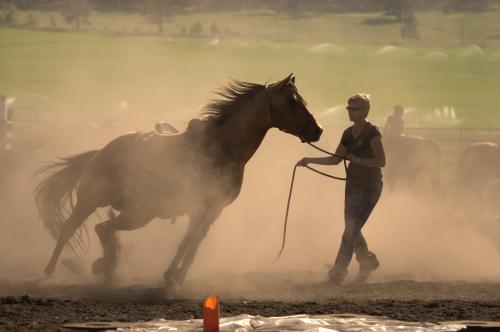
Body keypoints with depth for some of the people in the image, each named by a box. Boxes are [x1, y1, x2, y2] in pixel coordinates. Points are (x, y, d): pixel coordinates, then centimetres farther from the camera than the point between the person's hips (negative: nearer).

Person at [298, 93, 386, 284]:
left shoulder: (372, 133, -16)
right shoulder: (348, 134, 7)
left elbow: (381, 161, -20)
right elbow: (336, 159, 13)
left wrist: (357, 160, -26)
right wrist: (311, 160, 4)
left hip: (370, 187, -8)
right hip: (353, 184, 8)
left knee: (351, 230, -8)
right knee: (352, 229, 13)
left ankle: (338, 272, -4)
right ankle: (367, 262, 33)